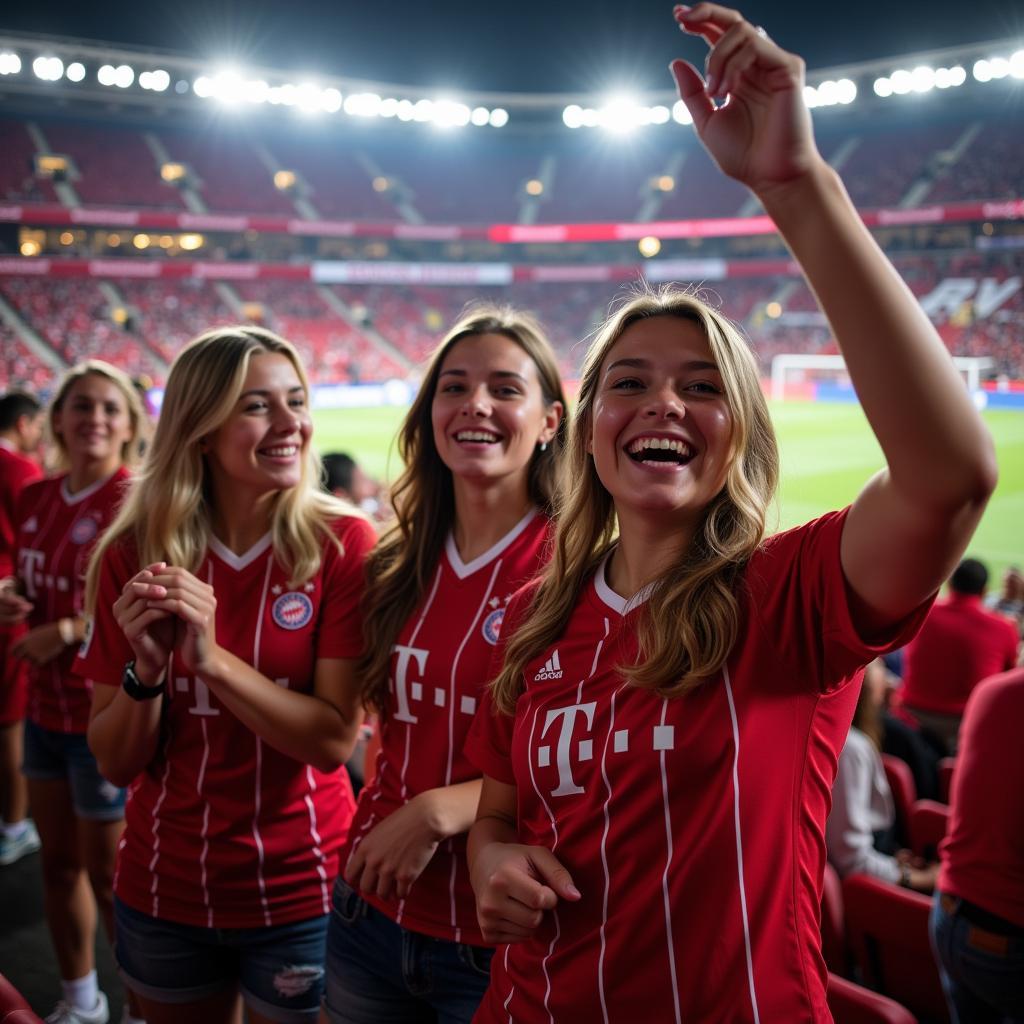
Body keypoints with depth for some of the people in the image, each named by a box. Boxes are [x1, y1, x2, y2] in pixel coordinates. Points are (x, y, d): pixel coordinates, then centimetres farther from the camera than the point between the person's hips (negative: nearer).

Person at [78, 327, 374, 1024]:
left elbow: (335, 740, -17)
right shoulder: (133, 556, -7)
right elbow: (116, 762, -4)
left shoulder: (343, 543, -14)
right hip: (161, 891, 3)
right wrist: (147, 667, -22)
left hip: (300, 895, -2)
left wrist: (211, 656, -27)